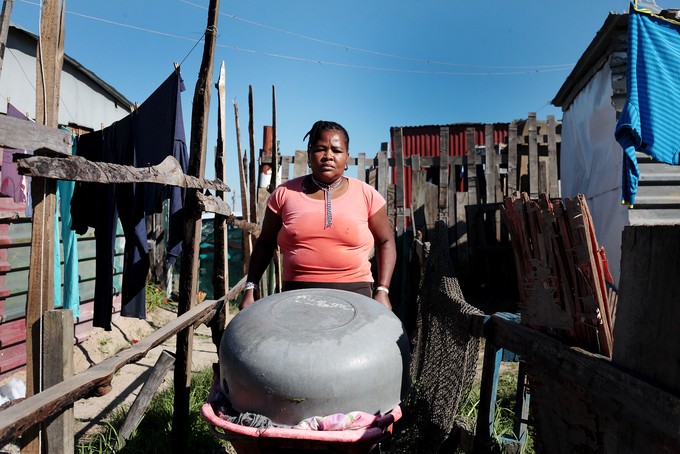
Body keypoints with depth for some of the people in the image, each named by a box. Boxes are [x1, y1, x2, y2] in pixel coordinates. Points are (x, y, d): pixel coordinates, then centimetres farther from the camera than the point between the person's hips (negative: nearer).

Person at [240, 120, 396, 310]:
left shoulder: (366, 195, 4)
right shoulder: (285, 193, 6)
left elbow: (385, 242, 12)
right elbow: (265, 244, 14)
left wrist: (382, 291, 2)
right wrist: (250, 288, 6)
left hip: (354, 294, 0)